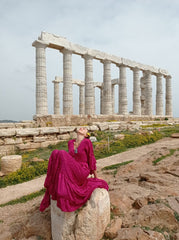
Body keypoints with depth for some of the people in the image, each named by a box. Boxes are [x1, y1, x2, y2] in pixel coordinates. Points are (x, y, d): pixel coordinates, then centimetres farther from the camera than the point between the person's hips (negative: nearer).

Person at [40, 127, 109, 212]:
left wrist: (96, 178, 7)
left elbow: (91, 159, -2)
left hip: (82, 172, -5)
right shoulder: (70, 142, 9)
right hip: (73, 173, 5)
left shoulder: (87, 142, -8)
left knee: (61, 154, -24)